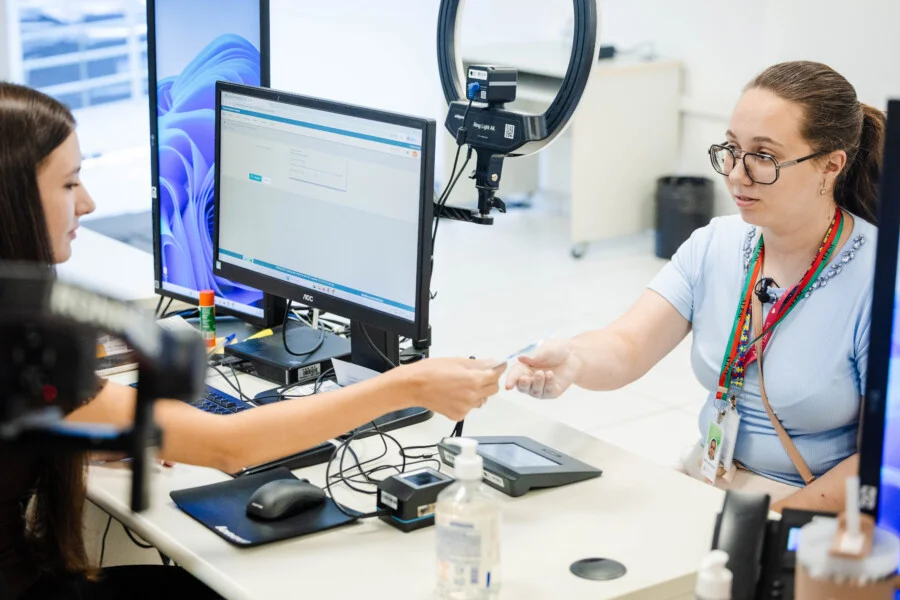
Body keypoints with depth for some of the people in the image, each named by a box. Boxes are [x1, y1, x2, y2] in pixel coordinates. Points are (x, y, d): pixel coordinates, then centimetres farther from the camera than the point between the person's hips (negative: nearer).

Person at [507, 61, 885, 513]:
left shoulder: (873, 279, -14)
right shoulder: (714, 245, 3)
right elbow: (627, 346, -8)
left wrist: (781, 520, -21)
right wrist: (573, 360, -30)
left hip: (813, 514, -5)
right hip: (701, 481, 6)